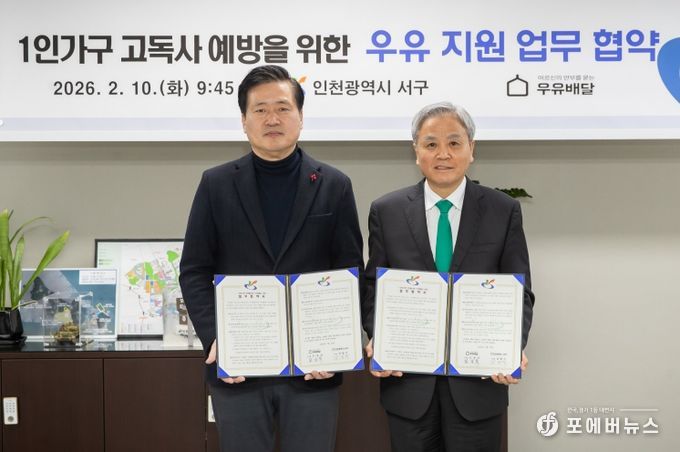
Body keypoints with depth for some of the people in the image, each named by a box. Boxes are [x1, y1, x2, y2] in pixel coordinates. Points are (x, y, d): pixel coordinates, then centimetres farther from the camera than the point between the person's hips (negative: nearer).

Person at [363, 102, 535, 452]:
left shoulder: (504, 210, 0)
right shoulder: (386, 211, 2)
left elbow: (520, 292, 1)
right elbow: (374, 289, 5)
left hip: (480, 377, 0)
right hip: (407, 380, 1)